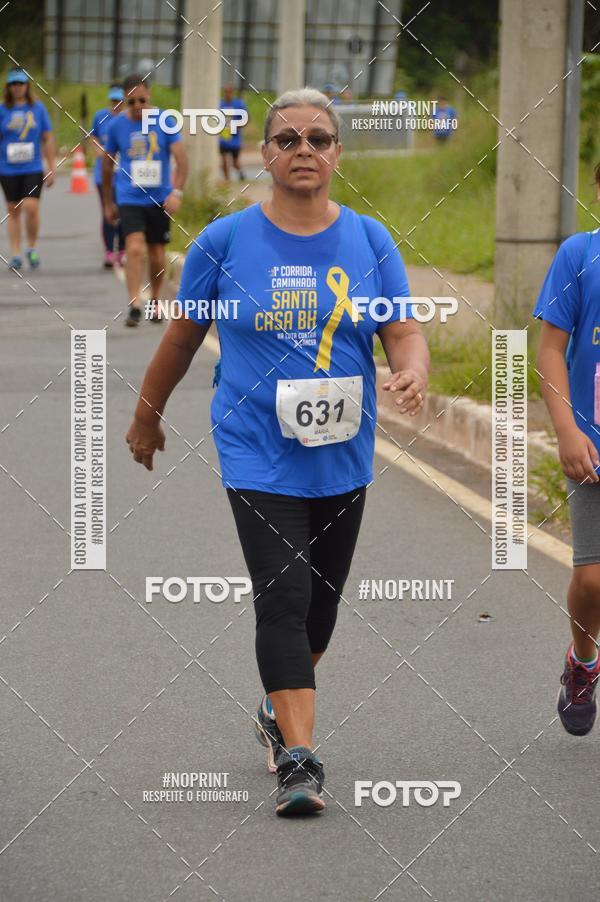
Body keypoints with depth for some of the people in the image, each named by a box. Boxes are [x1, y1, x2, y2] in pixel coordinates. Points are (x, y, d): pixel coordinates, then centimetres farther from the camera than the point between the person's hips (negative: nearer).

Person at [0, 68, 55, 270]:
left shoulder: (38, 108, 4)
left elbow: (48, 139, 8)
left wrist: (51, 168, 5)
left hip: (33, 169, -1)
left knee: (31, 207, -15)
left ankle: (32, 247, 4)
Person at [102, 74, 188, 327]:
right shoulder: (117, 125, -1)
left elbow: (181, 159, -7)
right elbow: (107, 165, 11)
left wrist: (176, 192, -20)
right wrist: (108, 203, 14)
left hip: (160, 199, 1)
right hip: (129, 198, -1)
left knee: (157, 254, 9)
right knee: (134, 248, -19)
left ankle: (155, 302, 30)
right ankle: (134, 307, -22)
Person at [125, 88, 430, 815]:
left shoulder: (369, 241, 1)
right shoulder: (226, 242, -4)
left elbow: (404, 332, -2)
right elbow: (182, 338, 8)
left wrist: (413, 373, -25)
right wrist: (146, 418, 16)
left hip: (342, 457, 3)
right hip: (259, 455, -3)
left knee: (322, 599, 14)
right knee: (283, 598, -14)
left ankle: (280, 711, 39)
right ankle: (298, 759, -16)